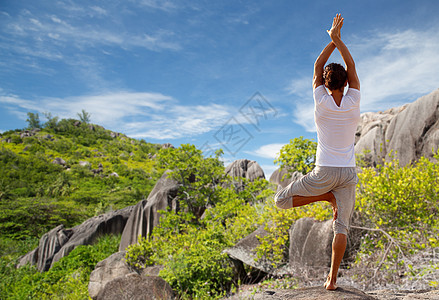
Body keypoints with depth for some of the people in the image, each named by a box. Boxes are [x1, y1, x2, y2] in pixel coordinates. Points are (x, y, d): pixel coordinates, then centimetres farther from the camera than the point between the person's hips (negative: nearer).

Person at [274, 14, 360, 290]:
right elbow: (352, 67, 6)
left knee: (281, 200, 10)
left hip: (324, 173, -3)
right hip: (348, 173, 4)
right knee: (341, 226, 9)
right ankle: (332, 278, 10)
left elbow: (317, 68, 5)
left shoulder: (322, 102, -8)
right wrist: (338, 38, 7)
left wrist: (332, 40, 9)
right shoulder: (353, 103, -4)